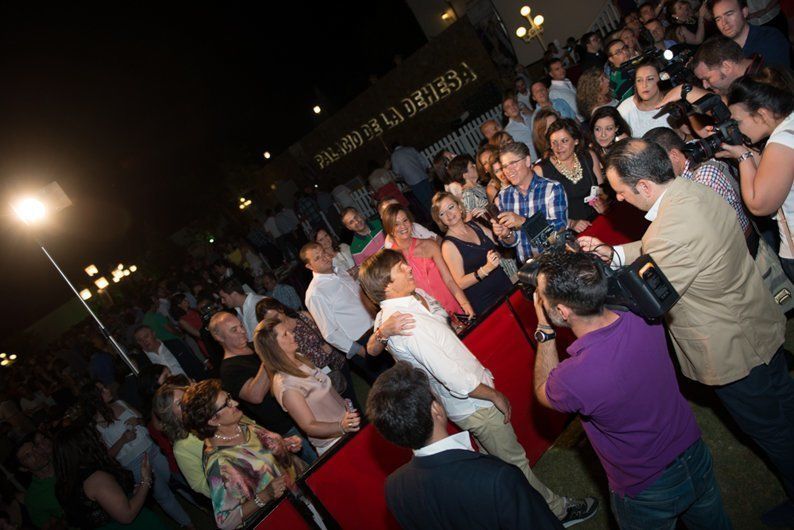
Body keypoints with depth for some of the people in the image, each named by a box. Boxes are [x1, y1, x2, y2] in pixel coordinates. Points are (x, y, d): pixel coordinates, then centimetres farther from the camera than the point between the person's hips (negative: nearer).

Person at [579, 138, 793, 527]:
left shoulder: (674, 231, -39)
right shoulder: (693, 190, -8)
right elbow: (654, 250, 3)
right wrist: (611, 253, -6)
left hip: (733, 350, -9)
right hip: (762, 324, 9)